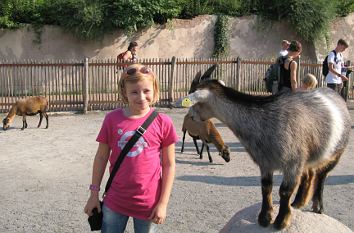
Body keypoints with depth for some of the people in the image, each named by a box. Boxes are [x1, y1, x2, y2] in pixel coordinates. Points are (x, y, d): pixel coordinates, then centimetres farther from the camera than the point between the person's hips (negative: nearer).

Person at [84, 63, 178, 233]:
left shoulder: (163, 122, -10)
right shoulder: (112, 119, -6)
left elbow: (169, 165, -5)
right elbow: (101, 157, 3)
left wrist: (163, 203, -6)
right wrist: (94, 193, 5)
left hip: (148, 203, -1)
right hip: (115, 200, 2)